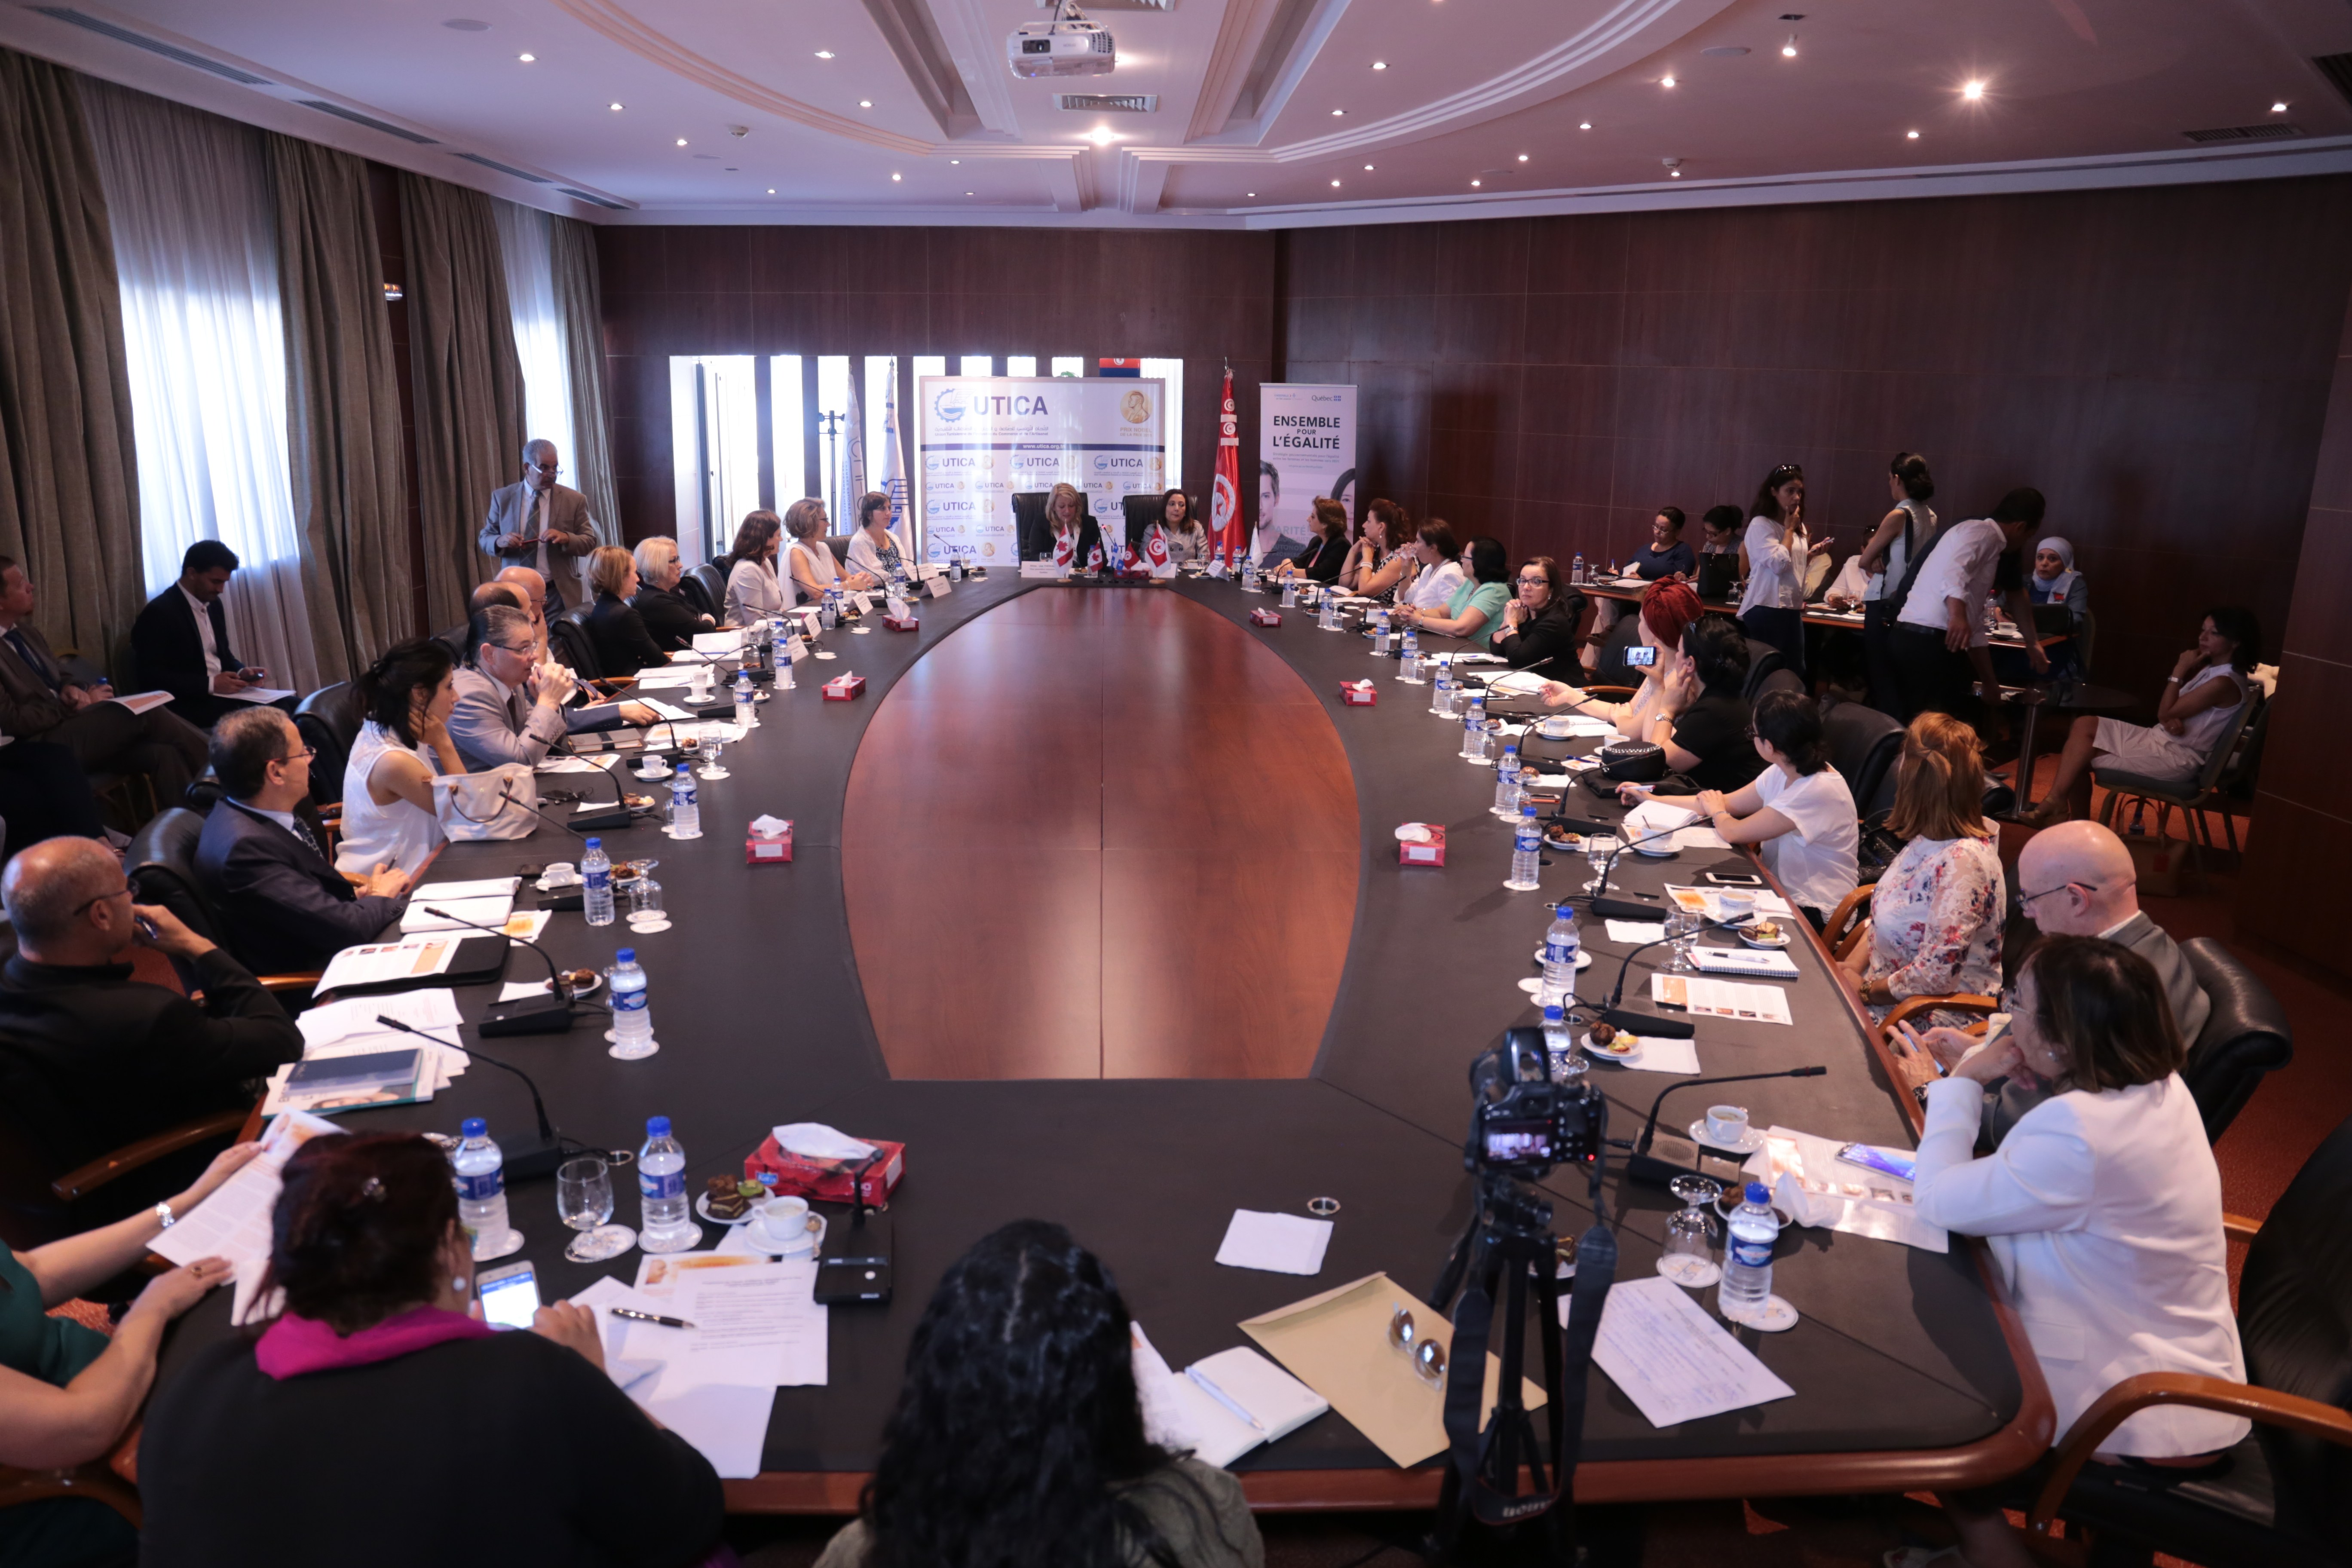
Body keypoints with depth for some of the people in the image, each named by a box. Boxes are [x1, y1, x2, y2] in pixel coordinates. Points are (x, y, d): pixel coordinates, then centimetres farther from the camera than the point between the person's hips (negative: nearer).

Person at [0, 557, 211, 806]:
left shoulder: (26, 632, 15)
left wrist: (71, 690, 0)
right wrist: (76, 706, -13)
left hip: (68, 723, 8)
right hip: (42, 748, -8)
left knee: (161, 753, -20)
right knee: (145, 712, -22)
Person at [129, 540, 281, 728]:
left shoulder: (213, 605, 13)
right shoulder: (159, 613, -11)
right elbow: (153, 677, -16)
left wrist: (242, 671, 1)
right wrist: (211, 684, -22)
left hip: (223, 693, 8)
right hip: (188, 705, -8)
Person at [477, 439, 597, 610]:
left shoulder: (574, 500, -1)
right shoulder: (502, 498, 3)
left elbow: (590, 543, -2)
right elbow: (484, 539, 6)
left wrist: (566, 538, -22)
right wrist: (500, 541, -17)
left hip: (559, 594, -1)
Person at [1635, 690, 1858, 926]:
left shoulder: (1818, 791, -28)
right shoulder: (1782, 772, -2)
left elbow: (1734, 832, -22)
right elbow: (1728, 803, 9)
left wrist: (1716, 812, 1)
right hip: (1782, 891, 7)